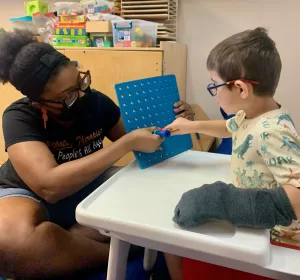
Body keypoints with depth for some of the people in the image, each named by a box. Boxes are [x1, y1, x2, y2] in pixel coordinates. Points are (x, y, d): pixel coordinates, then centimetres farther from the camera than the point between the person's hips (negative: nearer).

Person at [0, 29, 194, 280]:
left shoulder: (97, 102, -12)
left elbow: (135, 141, 1)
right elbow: (50, 186, -39)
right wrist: (127, 144, -40)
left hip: (87, 186, 4)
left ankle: (61, 242, -17)